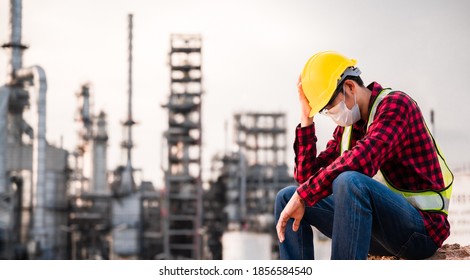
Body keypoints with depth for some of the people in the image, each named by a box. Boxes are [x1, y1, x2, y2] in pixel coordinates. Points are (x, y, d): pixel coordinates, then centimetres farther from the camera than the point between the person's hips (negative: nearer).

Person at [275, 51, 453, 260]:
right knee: (287, 198, 5)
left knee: (349, 182, -36)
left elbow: (360, 161, -27)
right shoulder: (346, 127, 13)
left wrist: (302, 195, -25)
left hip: (423, 227, -8)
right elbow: (307, 177, 9)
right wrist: (306, 119, 4)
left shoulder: (395, 104, -10)